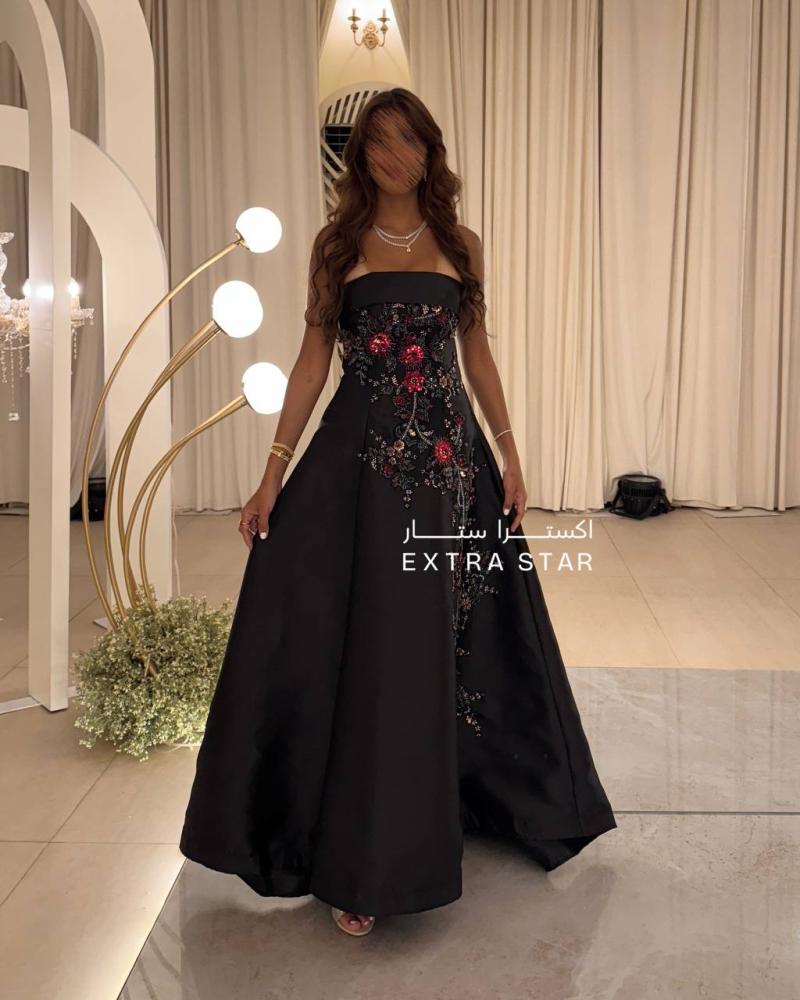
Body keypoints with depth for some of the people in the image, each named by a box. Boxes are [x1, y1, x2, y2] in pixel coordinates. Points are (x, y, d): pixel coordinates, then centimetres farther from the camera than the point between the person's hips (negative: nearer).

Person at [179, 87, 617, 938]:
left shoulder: (460, 245, 10)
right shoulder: (337, 244, 6)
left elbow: (477, 351, 13)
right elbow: (313, 357, 3)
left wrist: (507, 450, 6)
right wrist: (275, 469, -4)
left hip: (448, 454, 1)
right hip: (359, 453, -1)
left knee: (435, 638, 6)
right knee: (357, 646, 0)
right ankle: (363, 863, 15)